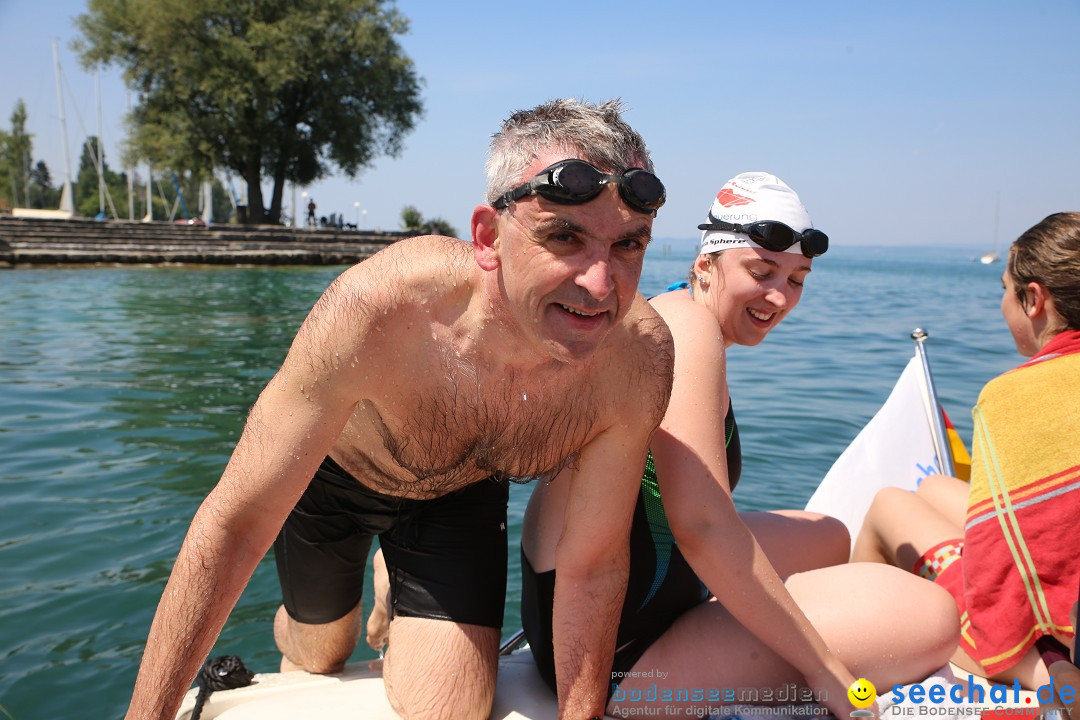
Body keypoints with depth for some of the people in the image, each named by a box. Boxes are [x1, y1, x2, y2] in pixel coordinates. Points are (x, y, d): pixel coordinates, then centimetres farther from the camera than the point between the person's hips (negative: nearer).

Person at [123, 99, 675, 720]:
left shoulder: (640, 356, -35)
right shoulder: (375, 308, -42)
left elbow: (592, 568, -21)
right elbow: (233, 526, -32)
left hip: (463, 492, 2)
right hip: (329, 471, -1)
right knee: (319, 656, 20)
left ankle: (397, 612, 30)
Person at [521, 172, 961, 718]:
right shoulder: (687, 323, -17)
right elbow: (700, 525, -27)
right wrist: (825, 670, -19)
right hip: (611, 655, -10)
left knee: (828, 538, 25)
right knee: (928, 616, -16)